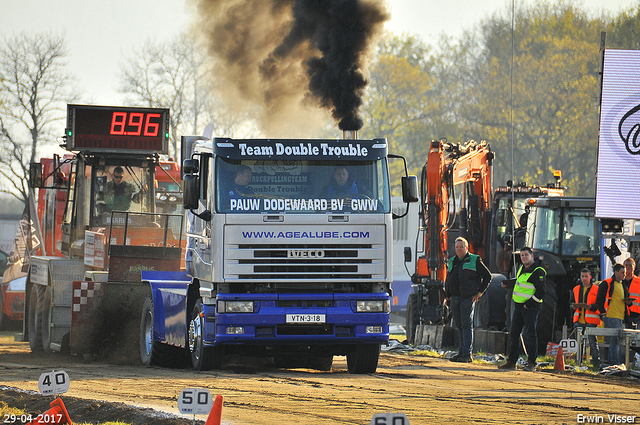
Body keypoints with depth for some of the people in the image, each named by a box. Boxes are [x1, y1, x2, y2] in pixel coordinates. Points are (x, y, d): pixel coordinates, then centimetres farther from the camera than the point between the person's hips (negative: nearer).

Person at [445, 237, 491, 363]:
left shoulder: (474, 260, -1)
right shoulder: (452, 261, 17)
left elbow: (488, 276, 2)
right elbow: (448, 280, 28)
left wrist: (479, 292, -4)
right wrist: (448, 294, 14)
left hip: (468, 298, -6)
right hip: (455, 298, 6)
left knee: (466, 325, -10)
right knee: (459, 325, 9)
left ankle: (467, 354, -12)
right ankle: (461, 352, 15)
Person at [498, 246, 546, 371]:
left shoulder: (538, 272, -14)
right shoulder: (522, 268, 13)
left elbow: (540, 292, -17)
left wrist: (528, 304, -18)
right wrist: (507, 283, 27)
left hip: (530, 308, -9)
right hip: (518, 307, 9)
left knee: (529, 335, -6)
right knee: (514, 333, 9)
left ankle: (531, 363, 0)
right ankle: (511, 362, 14)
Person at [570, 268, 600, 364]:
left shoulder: (596, 289, 2)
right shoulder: (576, 289, 16)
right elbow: (571, 302, 21)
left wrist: (591, 307, -20)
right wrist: (573, 306, -2)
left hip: (591, 321, -4)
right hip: (578, 320, 4)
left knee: (593, 341, -5)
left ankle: (596, 360, -1)